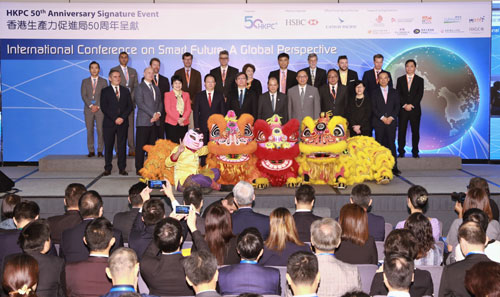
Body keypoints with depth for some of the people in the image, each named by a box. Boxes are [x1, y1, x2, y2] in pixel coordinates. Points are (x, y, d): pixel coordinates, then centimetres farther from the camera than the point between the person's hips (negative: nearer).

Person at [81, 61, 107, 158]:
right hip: (88, 109, 1)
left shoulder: (103, 81, 10)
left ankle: (100, 151, 1)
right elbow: (83, 95, 2)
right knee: (89, 131, 0)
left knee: (100, 130, -5)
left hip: (100, 109, -1)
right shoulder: (85, 81, 12)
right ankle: (91, 151, 5)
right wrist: (91, 105, -11)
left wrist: (98, 106, -10)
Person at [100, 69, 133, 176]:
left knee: (122, 146, 2)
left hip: (123, 123, 2)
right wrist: (115, 119, -12)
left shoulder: (125, 91, 14)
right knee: (108, 146, 0)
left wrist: (122, 117, -8)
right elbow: (104, 107, -3)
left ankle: (122, 168, 6)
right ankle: (107, 168, 6)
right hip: (109, 123, -2)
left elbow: (130, 106, 6)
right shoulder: (105, 91, 6)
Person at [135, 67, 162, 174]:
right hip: (144, 121, -6)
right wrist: (153, 114, -13)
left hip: (155, 121, 6)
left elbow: (160, 102, 18)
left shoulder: (156, 88, 21)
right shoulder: (139, 87, 0)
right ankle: (139, 169, -2)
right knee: (141, 146, -5)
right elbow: (140, 103, -10)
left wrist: (158, 113, -3)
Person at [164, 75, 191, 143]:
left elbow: (188, 109, 8)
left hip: (184, 123, 3)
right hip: (171, 123, -3)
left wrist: (183, 118, -10)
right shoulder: (167, 95, 7)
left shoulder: (186, 94, 16)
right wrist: (177, 119, -12)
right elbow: (167, 109, -2)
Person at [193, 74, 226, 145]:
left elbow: (223, 111, 6)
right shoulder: (199, 96, 7)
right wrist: (196, 127, -3)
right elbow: (196, 112, 5)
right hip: (203, 128, 0)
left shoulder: (220, 95, 8)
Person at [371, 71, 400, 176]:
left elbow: (397, 106, 6)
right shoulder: (374, 92, 7)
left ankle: (394, 167, 0)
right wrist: (382, 118, -11)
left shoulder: (394, 92, 13)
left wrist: (391, 117, -9)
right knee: (379, 144, -1)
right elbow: (373, 107, 0)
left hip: (391, 121, 1)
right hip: (378, 122, -1)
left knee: (391, 144, -1)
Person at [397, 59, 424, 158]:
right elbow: (398, 94, 2)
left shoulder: (420, 80, 7)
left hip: (415, 110, 0)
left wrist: (411, 105, -12)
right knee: (401, 131, -1)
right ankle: (401, 152, 5)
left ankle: (415, 152, 9)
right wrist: (404, 105, -11)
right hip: (402, 109, 0)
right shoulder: (400, 79, 10)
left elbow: (420, 94, -2)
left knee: (415, 131, 2)